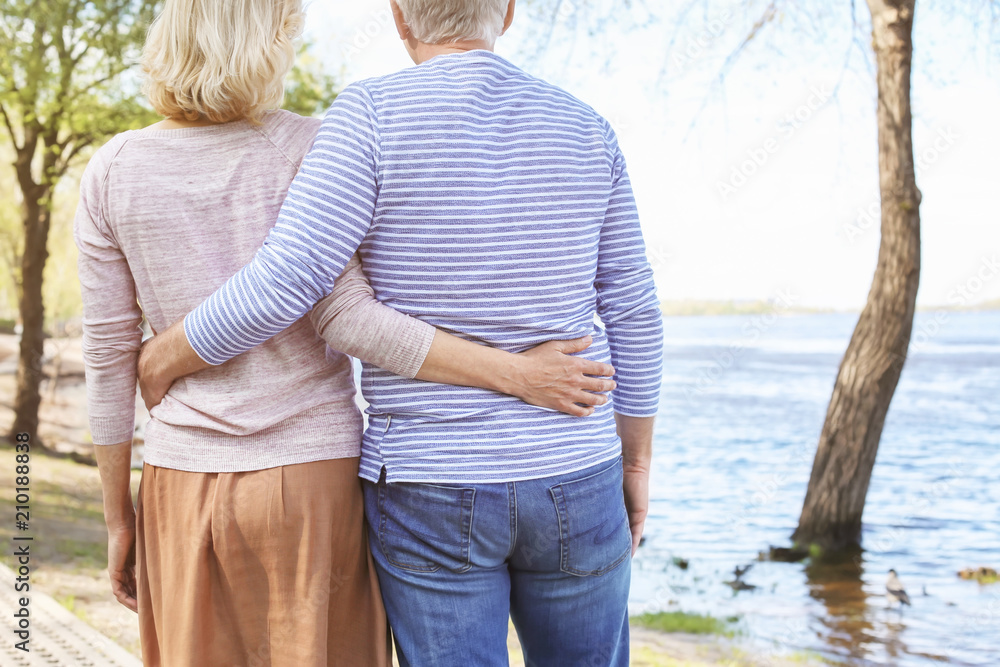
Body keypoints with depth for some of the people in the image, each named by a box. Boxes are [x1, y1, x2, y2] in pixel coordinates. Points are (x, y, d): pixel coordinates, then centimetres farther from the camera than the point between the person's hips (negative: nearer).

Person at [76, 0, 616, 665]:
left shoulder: (113, 173, -1)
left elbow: (110, 356, 1)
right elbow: (348, 319, -18)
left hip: (187, 486, 2)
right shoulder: (311, 149, -9)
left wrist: (118, 515, 10)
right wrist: (516, 374, -16)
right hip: (316, 477, -2)